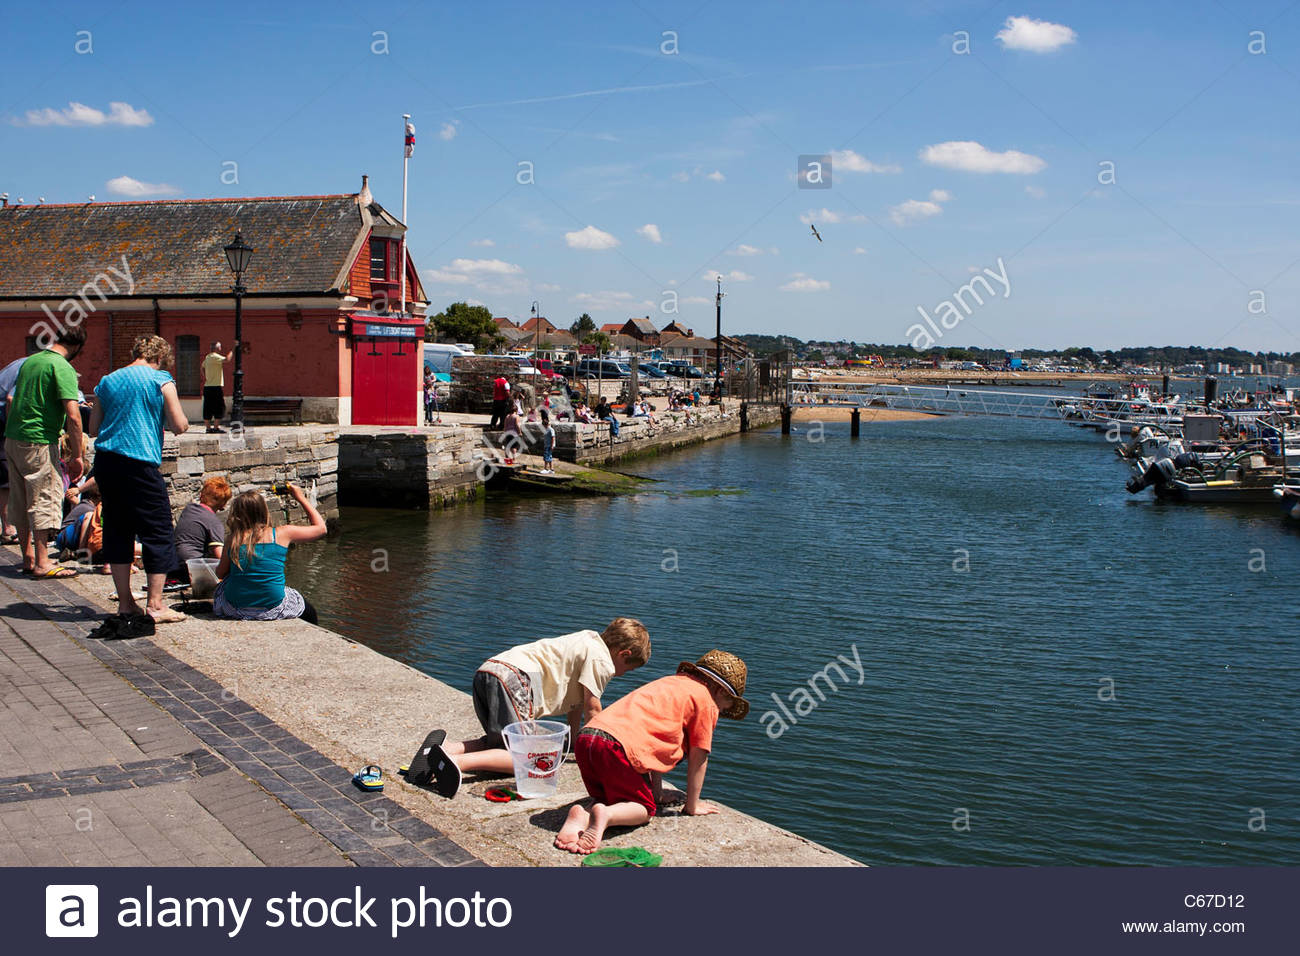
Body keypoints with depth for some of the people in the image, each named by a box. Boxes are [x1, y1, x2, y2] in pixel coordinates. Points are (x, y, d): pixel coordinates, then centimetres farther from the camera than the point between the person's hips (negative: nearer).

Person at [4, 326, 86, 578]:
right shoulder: (62, 367, -12)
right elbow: (73, 416, -19)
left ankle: (28, 557, 23)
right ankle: (42, 563, 1)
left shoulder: (30, 361, 14)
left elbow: (10, 402, 21)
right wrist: (77, 456, -14)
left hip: (12, 440, 8)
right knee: (44, 500, -2)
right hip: (39, 443, -8)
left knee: (21, 501, 14)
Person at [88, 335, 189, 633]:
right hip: (140, 464, -6)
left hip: (105, 463, 6)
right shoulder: (160, 380, -3)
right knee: (158, 532, 2)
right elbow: (179, 426, -8)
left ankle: (125, 604, 18)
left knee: (117, 531, 13)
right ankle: (154, 606, 0)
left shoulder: (107, 381, 13)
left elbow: (93, 429, 15)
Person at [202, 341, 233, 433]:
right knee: (219, 407, -3)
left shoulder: (207, 357, 15)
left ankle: (209, 427, 11)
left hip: (207, 387, 9)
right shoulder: (215, 357, -12)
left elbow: (203, 368, 25)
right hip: (216, 387, -9)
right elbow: (227, 359, -26)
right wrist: (233, 348, -19)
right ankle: (216, 427, -4)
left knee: (208, 408, 8)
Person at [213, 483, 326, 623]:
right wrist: (301, 498, 13)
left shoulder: (233, 539, -6)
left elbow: (220, 573, 5)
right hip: (273, 609, -1)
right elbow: (320, 528, 4)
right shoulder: (282, 534, -9)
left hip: (235, 609, 1)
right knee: (309, 612, 29)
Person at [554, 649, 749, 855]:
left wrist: (657, 794, 38)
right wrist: (692, 806, 21)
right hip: (617, 747, -8)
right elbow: (698, 758, 11)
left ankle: (582, 815, -6)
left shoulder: (670, 684, 32)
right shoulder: (706, 701, 9)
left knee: (609, 799, 25)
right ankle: (605, 815, -19)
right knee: (644, 808, 10)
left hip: (585, 738, 8)